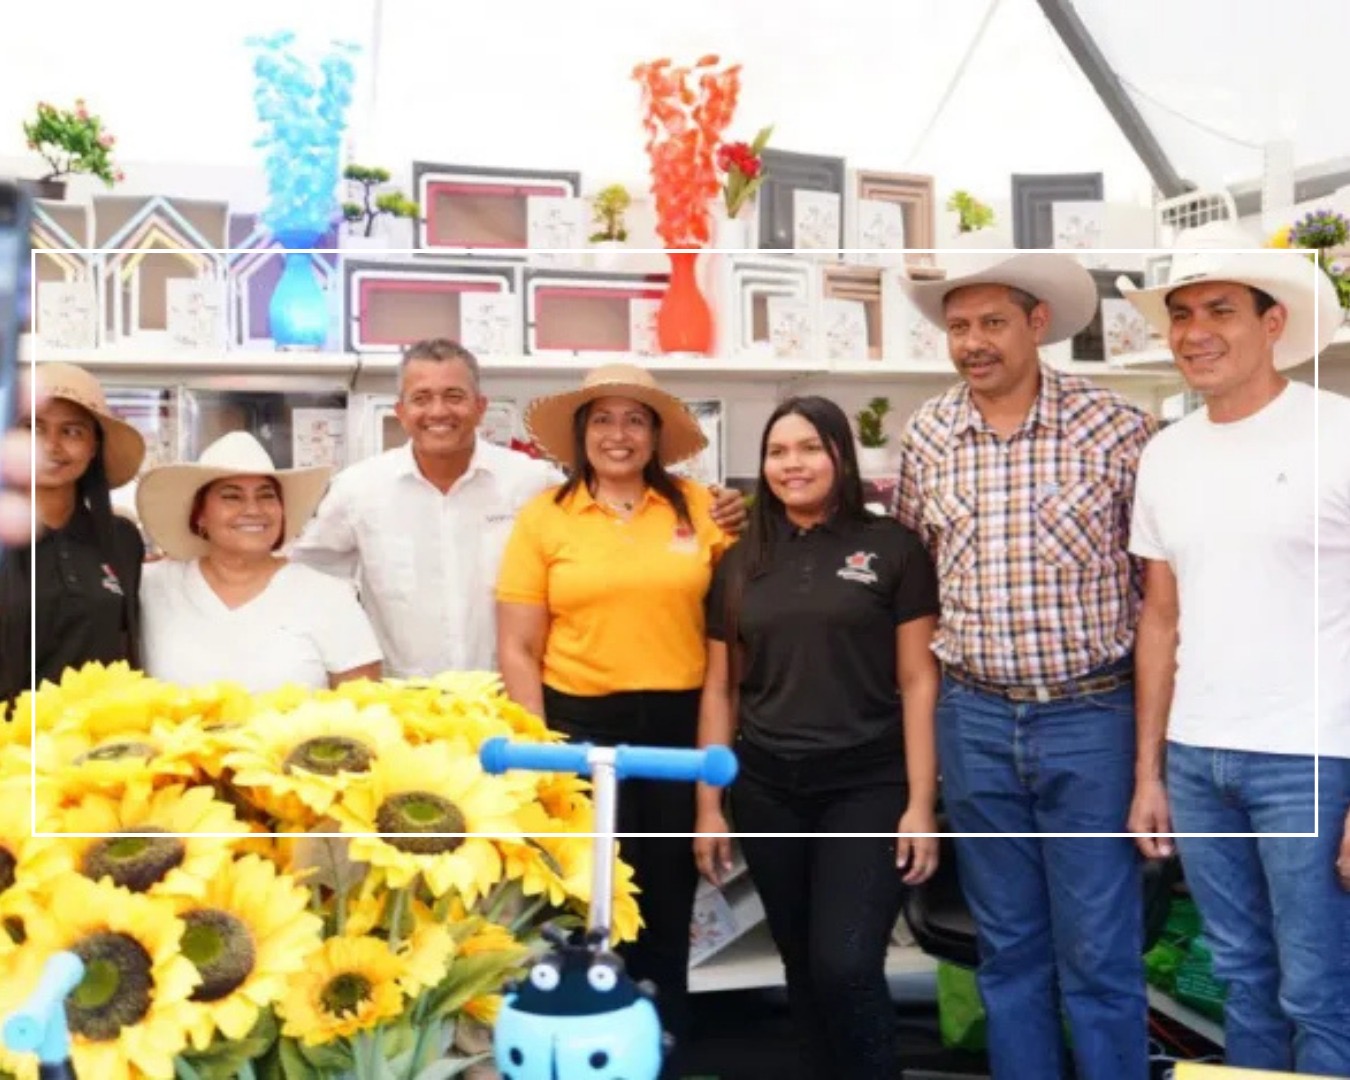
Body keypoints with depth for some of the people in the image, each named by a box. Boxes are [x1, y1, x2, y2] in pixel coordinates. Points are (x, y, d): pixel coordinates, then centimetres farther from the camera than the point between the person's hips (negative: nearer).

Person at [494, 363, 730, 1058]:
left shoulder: (698, 507, 1)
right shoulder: (543, 515, -2)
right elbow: (517, 649, -1)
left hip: (680, 724, 2)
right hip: (580, 725, -1)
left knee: (669, 888, 15)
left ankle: (663, 1035, 35)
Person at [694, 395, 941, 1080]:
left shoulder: (892, 549, -1)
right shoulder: (741, 564, 9)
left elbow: (918, 681, -2)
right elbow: (720, 689, 10)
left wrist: (921, 802, -8)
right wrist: (708, 804, 7)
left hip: (867, 786, -3)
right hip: (767, 792, 4)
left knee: (846, 967, -11)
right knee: (803, 972, 12)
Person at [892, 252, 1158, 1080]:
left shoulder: (1118, 428, -7)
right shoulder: (925, 437, 2)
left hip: (1093, 715, -3)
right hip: (974, 721, 3)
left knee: (1100, 956, 4)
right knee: (1008, 948, 15)